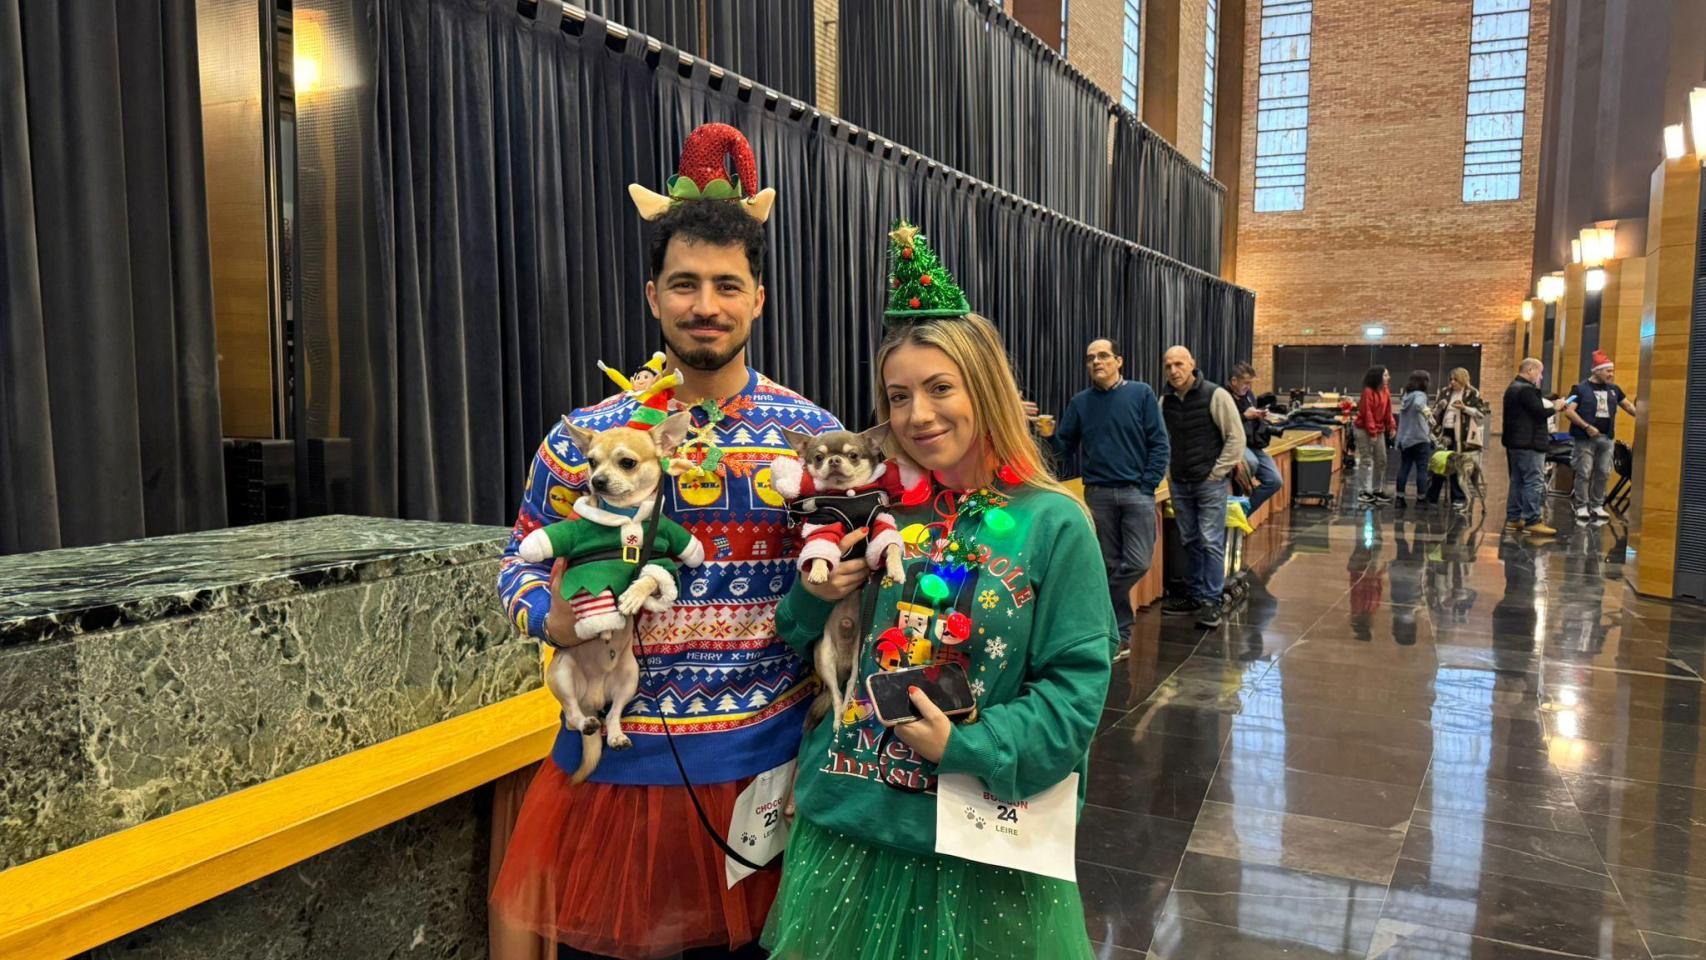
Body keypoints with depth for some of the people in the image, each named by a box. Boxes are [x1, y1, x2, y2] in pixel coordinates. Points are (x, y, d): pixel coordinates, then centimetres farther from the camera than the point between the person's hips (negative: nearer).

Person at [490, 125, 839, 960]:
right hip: (616, 757, 0)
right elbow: (520, 562, 7)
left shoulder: (813, 435, -1)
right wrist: (554, 620, -12)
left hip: (765, 759, 1)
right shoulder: (584, 438, -2)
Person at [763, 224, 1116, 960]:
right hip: (849, 824, 4)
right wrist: (813, 596, -9)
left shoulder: (1052, 524, -9)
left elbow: (1076, 686, -10)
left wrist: (967, 747, -20)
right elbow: (814, 653, 11)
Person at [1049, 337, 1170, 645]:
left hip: (1136, 492, -2)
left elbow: (1159, 443, -2)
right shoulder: (1080, 402, 6)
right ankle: (1119, 632, 16)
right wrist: (1050, 435, -15)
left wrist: (1147, 486, -10)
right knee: (1109, 564, 6)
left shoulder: (1141, 394, 0)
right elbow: (1065, 447, 6)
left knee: (1138, 562, -10)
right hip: (1098, 494, 2)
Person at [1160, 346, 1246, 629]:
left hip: (1210, 482, -5)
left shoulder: (1215, 396, -10)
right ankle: (1194, 596, 22)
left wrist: (1217, 473, -10)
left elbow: (1236, 438, -9)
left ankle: (1212, 602, 1)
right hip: (1179, 485, 5)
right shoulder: (1166, 401, 5)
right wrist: (1170, 473, 8)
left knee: (1211, 542, -5)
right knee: (1190, 542, 12)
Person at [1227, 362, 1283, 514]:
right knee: (1251, 462, -38)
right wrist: (1244, 416, -21)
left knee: (1275, 481, 0)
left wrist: (1260, 418, 1)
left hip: (1252, 444, 8)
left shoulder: (1249, 395, 12)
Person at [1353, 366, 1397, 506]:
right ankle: (1363, 492, -2)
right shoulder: (1368, 391, -16)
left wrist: (1392, 426, 1)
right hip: (1365, 430, -8)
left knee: (1381, 460, 11)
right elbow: (1367, 413, -18)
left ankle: (1377, 490, 19)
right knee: (1366, 460, -7)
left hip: (1379, 430, 8)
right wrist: (1372, 432, -20)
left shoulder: (1386, 391, 8)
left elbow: (1388, 410, 11)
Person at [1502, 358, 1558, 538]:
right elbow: (1540, 412, -20)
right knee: (1534, 482, -10)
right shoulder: (1527, 390, -15)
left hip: (1515, 442, 11)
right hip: (1529, 444, -11)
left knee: (1517, 481, 13)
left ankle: (1513, 518, 16)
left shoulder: (1512, 388, 19)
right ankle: (1532, 522, -12)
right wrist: (1555, 407, -3)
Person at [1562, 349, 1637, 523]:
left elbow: (1629, 406, 20)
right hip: (1585, 438, -5)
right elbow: (1569, 411, -11)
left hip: (1607, 438, 6)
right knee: (1584, 473, -3)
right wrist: (1587, 427, -17)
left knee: (1603, 473, 8)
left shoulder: (1614, 389, 13)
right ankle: (1582, 507, 4)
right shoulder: (1581, 388, -4)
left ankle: (1597, 506, 18)